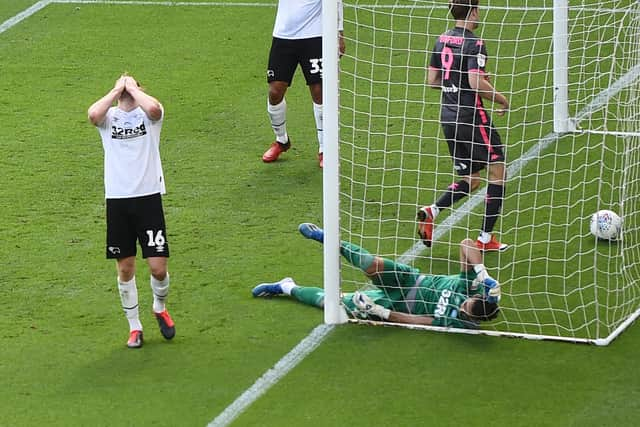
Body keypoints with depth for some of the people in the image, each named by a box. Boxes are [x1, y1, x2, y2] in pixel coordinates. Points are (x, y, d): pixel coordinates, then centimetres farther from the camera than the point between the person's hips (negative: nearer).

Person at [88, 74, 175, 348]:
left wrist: (133, 88, -7)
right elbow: (93, 114, -19)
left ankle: (160, 308, 26)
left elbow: (154, 108, -24)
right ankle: (134, 326, 20)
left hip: (148, 197, -1)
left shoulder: (148, 115, 3)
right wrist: (117, 89, -6)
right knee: (125, 269, 6)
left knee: (158, 267, -5)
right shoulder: (108, 117, 6)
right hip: (117, 200, 2)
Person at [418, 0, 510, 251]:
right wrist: (501, 99, -8)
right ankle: (485, 239, 3)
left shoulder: (442, 40, 10)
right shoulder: (473, 44, -15)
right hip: (471, 117, -8)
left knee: (470, 179, 16)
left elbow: (432, 81, 14)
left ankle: (431, 211, -7)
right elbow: (476, 83, -24)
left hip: (448, 117, 8)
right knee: (498, 172, 4)